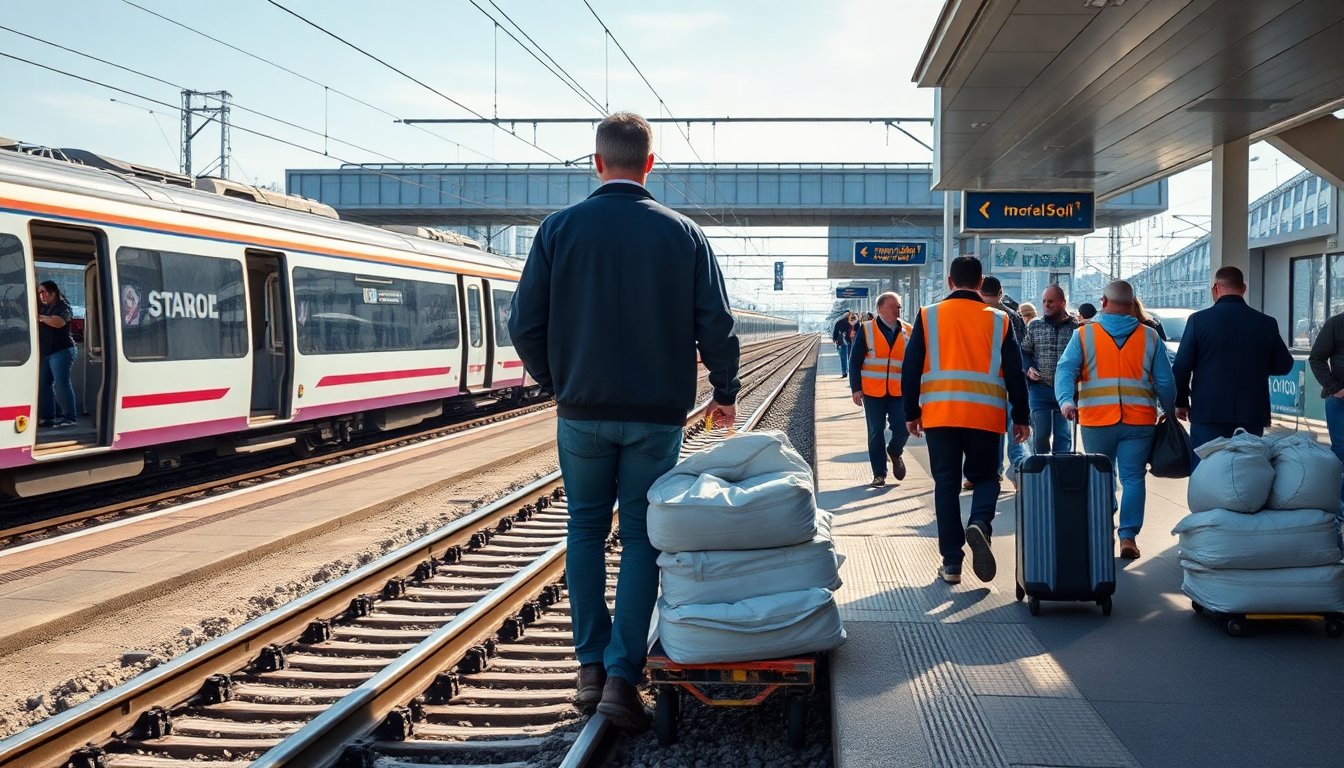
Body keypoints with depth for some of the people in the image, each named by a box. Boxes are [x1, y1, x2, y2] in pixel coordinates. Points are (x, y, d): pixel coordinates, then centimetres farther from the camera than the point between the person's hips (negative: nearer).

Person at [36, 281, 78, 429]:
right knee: (43, 384, 4)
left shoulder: (63, 307, -5)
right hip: (44, 353, 8)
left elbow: (58, 322, -22)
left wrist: (40, 317, -20)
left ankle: (69, 417, -13)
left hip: (61, 351, -8)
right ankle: (47, 417, 7)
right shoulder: (43, 308, 18)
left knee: (61, 384, -13)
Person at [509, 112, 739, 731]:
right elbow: (716, 325, -2)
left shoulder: (559, 228, -3)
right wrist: (725, 392, 14)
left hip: (582, 411, 0)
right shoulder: (683, 234, -2)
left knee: (586, 530, 14)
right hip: (657, 415, 0)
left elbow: (525, 325, -3)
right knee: (641, 537, 6)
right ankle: (622, 675, 0)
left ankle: (591, 667, 15)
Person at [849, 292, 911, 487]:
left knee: (902, 428, -7)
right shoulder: (866, 330, -1)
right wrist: (856, 388, -6)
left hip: (899, 392, 1)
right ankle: (879, 474, 13)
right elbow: (855, 361, 0)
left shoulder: (908, 332, 6)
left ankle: (895, 452, 26)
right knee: (876, 434, 3)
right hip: (872, 391, -1)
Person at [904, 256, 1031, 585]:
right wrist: (1020, 417, 11)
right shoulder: (998, 320, 4)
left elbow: (911, 367, 2)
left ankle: (951, 563, 6)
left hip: (939, 413, 0)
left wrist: (911, 413, 9)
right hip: (985, 415, 0)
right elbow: (1014, 372, 4)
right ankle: (980, 525, -16)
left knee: (946, 484, 7)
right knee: (985, 477, 15)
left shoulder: (928, 316, 3)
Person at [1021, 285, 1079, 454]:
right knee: (1040, 434, 2)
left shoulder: (1076, 327, 0)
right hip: (1040, 389, 1)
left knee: (1063, 436, 4)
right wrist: (1028, 368, -4)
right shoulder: (1034, 326, 7)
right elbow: (1024, 351, 14)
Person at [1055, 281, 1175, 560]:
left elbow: (1065, 370, -9)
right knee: (1133, 478, 5)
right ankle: (1128, 536, -2)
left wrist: (1066, 400, -20)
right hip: (1139, 421, 0)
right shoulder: (1150, 337, 6)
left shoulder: (1083, 335, 4)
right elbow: (1166, 382, 7)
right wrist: (1170, 413, 18)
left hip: (1097, 421, 0)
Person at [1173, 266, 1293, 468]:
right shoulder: (1266, 323, -1)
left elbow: (1181, 367, -5)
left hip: (1208, 413, -2)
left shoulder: (1198, 320, -7)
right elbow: (1283, 366, 8)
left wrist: (1181, 402, 8)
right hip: (1252, 416, 2)